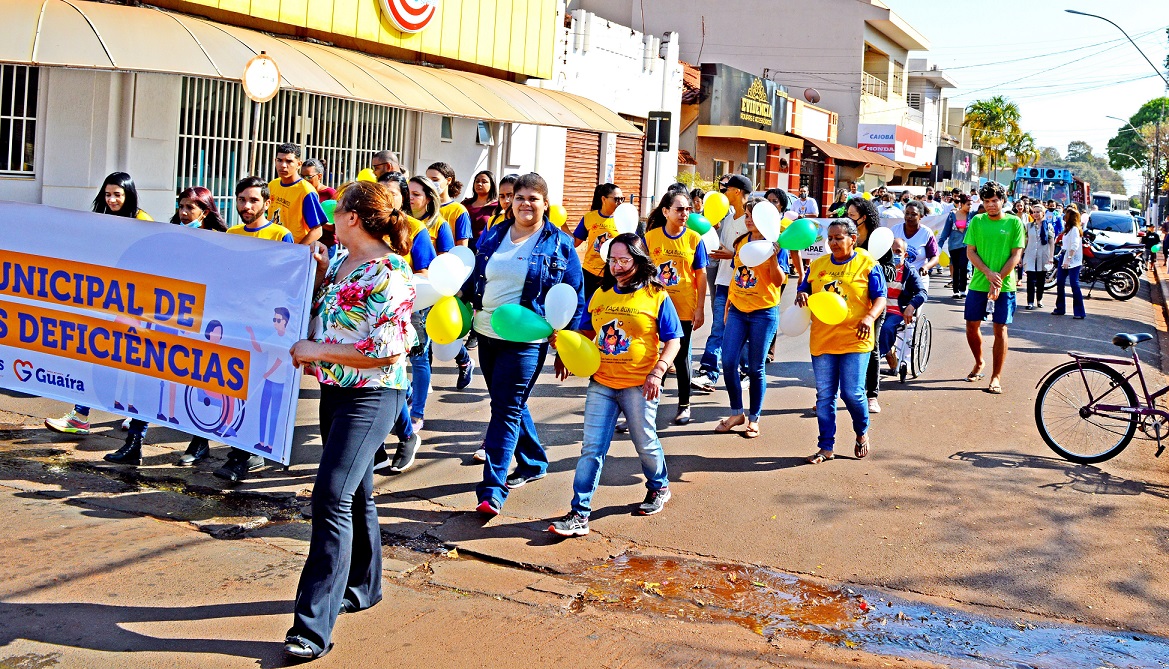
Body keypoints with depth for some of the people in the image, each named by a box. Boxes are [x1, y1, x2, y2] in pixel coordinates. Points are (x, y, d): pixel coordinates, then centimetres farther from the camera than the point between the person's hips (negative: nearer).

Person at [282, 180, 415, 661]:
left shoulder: (389, 275, -19)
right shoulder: (340, 261, 8)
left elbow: (387, 351, -23)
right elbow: (321, 311, 22)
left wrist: (317, 351, -17)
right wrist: (317, 270, 6)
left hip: (371, 396, -9)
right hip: (335, 389, 9)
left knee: (333, 495, -14)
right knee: (355, 494, 20)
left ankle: (314, 625, -11)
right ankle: (361, 587, 37)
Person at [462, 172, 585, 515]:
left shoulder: (560, 244, -3)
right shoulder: (492, 236, 9)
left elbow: (574, 297, -2)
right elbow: (473, 279, 18)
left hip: (526, 341, -6)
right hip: (487, 333, 6)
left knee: (506, 409, -9)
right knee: (510, 404, 17)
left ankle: (492, 490, -8)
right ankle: (533, 463, 36)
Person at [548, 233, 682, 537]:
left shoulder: (656, 296, -5)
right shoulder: (601, 295, 8)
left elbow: (673, 340, -5)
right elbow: (590, 332, 21)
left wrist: (658, 371, -17)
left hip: (638, 386, -3)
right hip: (601, 383, 4)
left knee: (645, 443, 13)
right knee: (591, 448, -1)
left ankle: (659, 488, 42)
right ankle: (579, 514, -1)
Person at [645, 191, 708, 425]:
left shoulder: (694, 238, -2)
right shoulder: (651, 237, -1)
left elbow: (701, 276, 0)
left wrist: (700, 309, -3)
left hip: (683, 307, -1)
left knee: (681, 355, 10)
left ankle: (684, 405, 23)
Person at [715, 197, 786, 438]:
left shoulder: (774, 244, -5)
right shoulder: (740, 242, 10)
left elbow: (779, 281, -13)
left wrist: (772, 257, -27)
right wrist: (728, 302, 17)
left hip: (763, 312, -5)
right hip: (737, 310, 5)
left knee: (756, 368, 2)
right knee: (728, 363, -2)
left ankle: (753, 419, 16)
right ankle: (737, 413, 14)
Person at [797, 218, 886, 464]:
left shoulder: (867, 264, 1)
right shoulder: (817, 265, 12)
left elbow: (880, 298, -2)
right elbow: (804, 291, 19)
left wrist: (869, 317, -22)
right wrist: (801, 296, -6)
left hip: (855, 340, -4)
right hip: (822, 340, 4)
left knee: (852, 393, -6)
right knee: (824, 395, 4)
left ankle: (862, 433, 24)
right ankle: (827, 447, 13)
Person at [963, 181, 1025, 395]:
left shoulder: (1014, 223, -1)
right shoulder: (977, 221, 4)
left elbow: (1016, 255, -4)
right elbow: (970, 251, 1)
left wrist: (998, 280, -13)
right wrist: (988, 273, -13)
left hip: (1004, 286, -2)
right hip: (978, 283, 2)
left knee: (1000, 329, -2)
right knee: (972, 327, 7)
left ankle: (996, 377, 4)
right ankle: (979, 364, 32)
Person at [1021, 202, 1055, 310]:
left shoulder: (1048, 226, 5)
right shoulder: (1028, 226, 9)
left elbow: (1052, 242, 4)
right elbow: (1024, 241, 10)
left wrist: (1051, 256, -3)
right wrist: (1021, 255, 6)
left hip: (1043, 257, 0)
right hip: (1030, 257, 0)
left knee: (1041, 280, 7)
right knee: (1031, 279, -10)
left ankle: (1039, 300, 21)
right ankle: (1030, 302, -9)